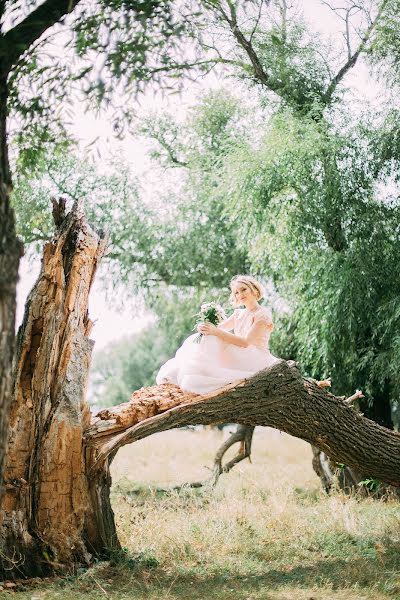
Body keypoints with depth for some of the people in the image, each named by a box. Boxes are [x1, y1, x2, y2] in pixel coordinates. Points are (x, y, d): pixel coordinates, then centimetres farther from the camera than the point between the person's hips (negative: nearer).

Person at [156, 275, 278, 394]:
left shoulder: (263, 314, -5)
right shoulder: (239, 314, 20)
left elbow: (246, 342, -17)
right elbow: (218, 328, 8)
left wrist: (216, 332, -26)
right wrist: (203, 327, -17)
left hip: (256, 361, -7)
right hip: (240, 360, 7)